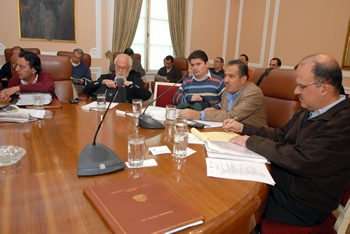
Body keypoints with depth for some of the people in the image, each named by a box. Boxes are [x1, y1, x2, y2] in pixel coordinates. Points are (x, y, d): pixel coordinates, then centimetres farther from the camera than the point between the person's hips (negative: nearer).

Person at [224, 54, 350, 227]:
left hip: (301, 205, -7)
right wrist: (243, 128, 6)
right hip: (279, 179, 8)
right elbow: (278, 136, 13)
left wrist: (251, 141, -20)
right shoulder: (309, 112, 4)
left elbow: (299, 160, -31)